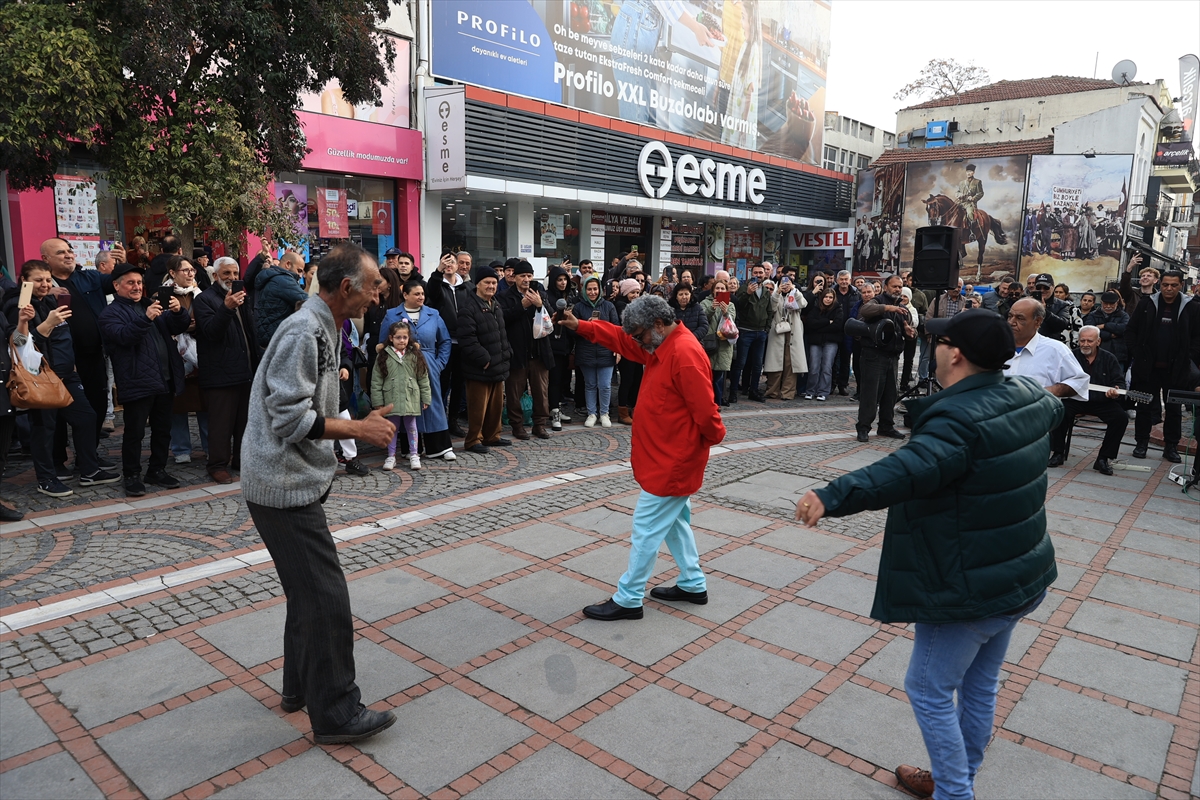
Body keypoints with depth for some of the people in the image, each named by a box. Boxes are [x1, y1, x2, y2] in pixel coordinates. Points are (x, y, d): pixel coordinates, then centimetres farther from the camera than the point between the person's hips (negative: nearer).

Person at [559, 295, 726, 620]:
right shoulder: (662, 347, 8)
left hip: (671, 462, -10)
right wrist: (581, 326, 5)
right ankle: (693, 585, 33)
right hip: (668, 459, 10)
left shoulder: (685, 353, -24)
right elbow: (621, 339, 13)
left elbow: (704, 409, -24)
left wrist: (713, 437, -9)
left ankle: (628, 600, 10)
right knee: (675, 521, 20)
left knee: (647, 529, -1)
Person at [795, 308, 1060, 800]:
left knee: (930, 691, 8)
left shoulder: (958, 418, -28)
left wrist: (832, 497, -59)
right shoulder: (1027, 396, 1)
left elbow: (908, 469, -47)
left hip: (970, 590, -10)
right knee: (980, 685, 23)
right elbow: (1050, 408, 27)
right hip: (1021, 576, 10)